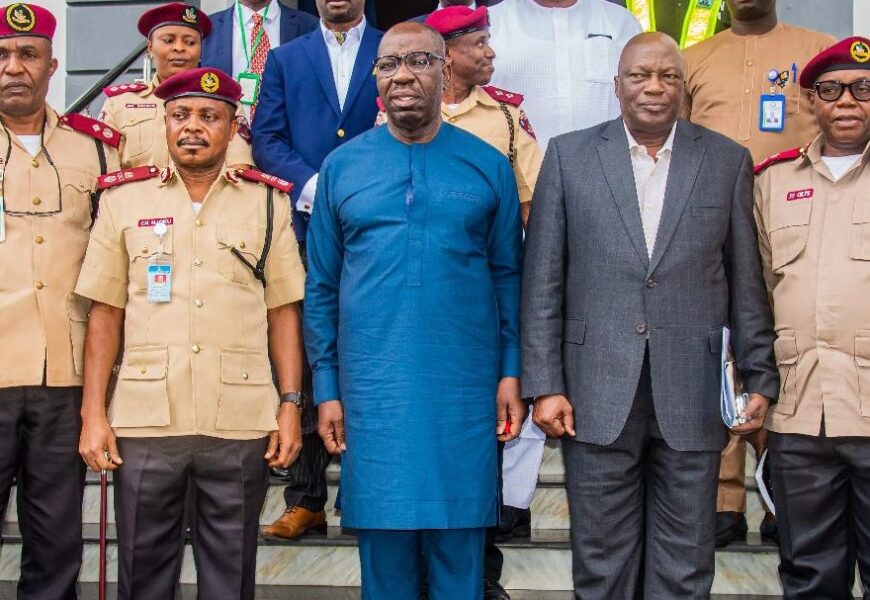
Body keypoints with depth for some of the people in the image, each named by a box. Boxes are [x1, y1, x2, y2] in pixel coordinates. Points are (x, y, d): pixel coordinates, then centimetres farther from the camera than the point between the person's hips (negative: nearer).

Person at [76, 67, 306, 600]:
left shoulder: (268, 202, 8)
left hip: (242, 423, 0)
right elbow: (105, 314, 7)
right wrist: (93, 414, 1)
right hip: (144, 421, 1)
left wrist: (291, 405, 0)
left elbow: (283, 311, 7)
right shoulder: (124, 199, 8)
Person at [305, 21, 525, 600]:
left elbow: (509, 276, 7)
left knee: (459, 553, 6)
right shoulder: (341, 167, 6)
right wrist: (326, 389, 3)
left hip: (465, 393, 0)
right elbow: (322, 288, 7)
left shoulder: (489, 165, 4)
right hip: (372, 394, 1)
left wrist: (512, 372, -1)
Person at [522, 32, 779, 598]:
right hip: (597, 392, 0)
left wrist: (760, 378, 4)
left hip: (693, 395, 1)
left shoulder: (728, 161, 6)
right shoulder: (568, 155, 4)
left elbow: (747, 282, 7)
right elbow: (542, 281, 2)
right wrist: (545, 384, -3)